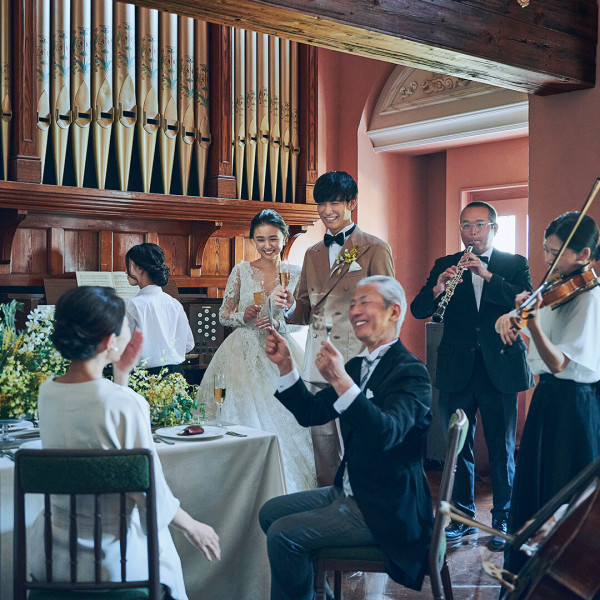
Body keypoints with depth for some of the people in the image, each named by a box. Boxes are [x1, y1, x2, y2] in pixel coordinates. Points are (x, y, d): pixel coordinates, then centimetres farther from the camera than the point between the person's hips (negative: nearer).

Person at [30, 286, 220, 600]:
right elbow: (154, 497, -17)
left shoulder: (46, 392, -6)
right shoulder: (125, 402, -25)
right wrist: (193, 527, 0)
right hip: (113, 560, -6)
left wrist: (120, 374, 10)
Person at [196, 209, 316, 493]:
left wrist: (278, 323, -12)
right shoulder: (241, 271, 3)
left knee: (282, 418, -4)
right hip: (244, 353, 0)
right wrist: (243, 316, -12)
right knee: (243, 417, -4)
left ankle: (286, 490, 9)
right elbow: (223, 315, 8)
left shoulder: (295, 274, 3)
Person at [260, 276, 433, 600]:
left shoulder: (410, 372, -17)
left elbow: (386, 434, -32)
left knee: (283, 534, -16)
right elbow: (310, 413, 10)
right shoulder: (356, 366, 9)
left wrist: (341, 381, -42)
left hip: (383, 508, -9)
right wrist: (285, 365, -2)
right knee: (270, 512, 10)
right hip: (349, 493, 9)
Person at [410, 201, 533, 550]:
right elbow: (418, 311, -2)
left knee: (502, 450, 4)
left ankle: (503, 520, 19)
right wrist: (437, 289, -23)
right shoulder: (446, 266, 9)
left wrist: (487, 275, -22)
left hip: (500, 369, -2)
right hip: (457, 371, 2)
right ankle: (463, 516, 23)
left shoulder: (515, 265, 5)